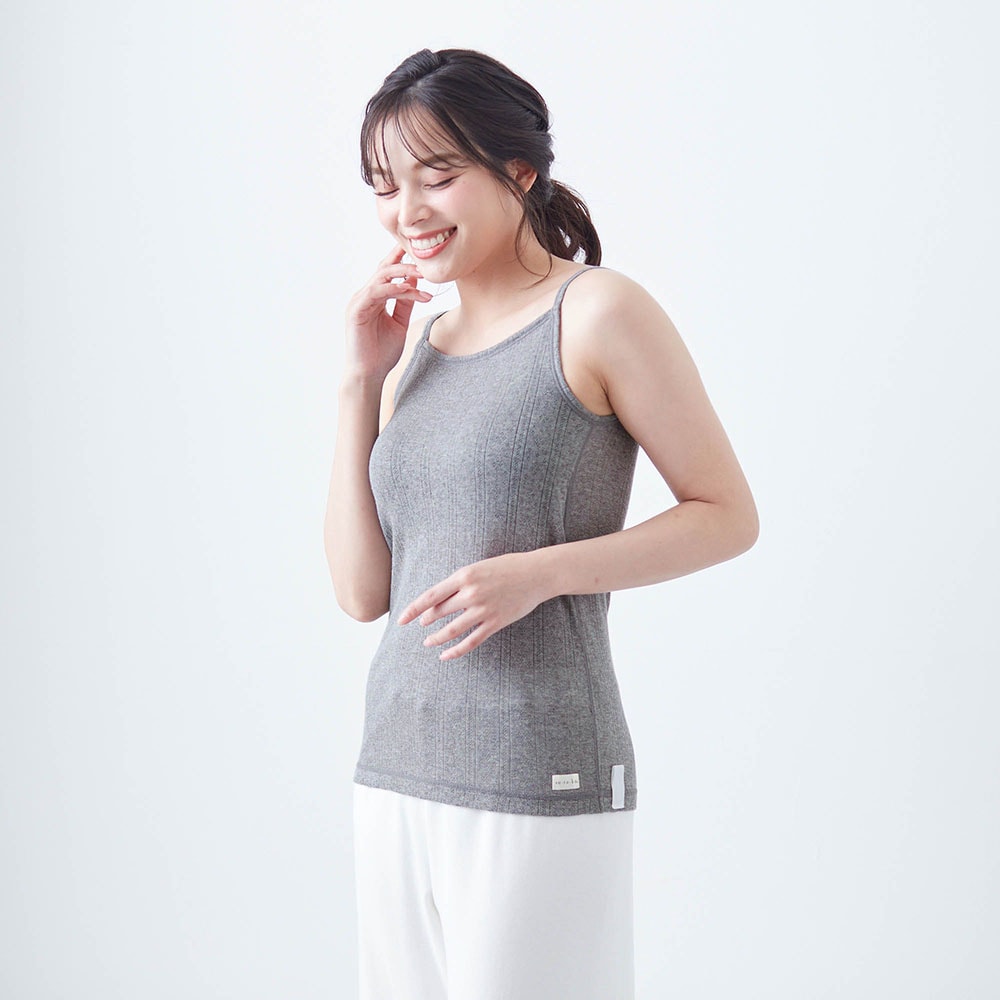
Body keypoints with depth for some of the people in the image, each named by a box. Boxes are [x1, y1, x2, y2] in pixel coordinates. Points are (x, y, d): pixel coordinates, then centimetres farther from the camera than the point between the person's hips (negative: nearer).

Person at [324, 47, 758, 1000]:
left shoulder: (596, 312, -6)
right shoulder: (415, 344, 12)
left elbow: (728, 515, -5)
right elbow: (361, 591, 9)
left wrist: (538, 573, -17)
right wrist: (361, 384, 2)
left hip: (539, 785, -6)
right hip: (395, 773, 6)